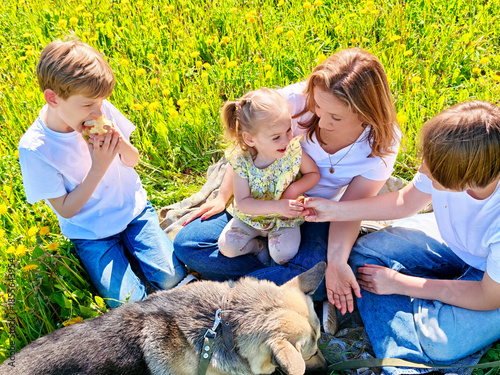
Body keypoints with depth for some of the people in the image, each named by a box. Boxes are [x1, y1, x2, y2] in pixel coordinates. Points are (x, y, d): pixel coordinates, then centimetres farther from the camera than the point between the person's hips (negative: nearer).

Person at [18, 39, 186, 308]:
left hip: (133, 210, 3)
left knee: (171, 277, -11)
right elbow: (66, 209, -16)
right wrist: (99, 168, -27)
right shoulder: (34, 148, -22)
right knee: (129, 301, -16)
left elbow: (133, 161, 2)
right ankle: (119, 254, 12)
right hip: (91, 233, -3)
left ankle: (129, 247, 14)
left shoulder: (103, 111, -12)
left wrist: (122, 145, -22)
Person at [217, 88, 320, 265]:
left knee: (285, 254, -22)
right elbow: (243, 203, -22)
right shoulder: (242, 161, -23)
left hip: (285, 219, 0)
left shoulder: (294, 150, -20)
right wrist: (276, 206, -35)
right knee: (227, 246, -13)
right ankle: (260, 246, 12)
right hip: (250, 217, 1)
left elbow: (314, 174, -3)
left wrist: (294, 189, -22)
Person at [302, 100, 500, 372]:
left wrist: (399, 283, -20)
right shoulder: (448, 160, -25)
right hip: (453, 238, 6)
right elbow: (404, 202, -4)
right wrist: (334, 210, -10)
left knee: (439, 341, -30)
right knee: (365, 251, -7)